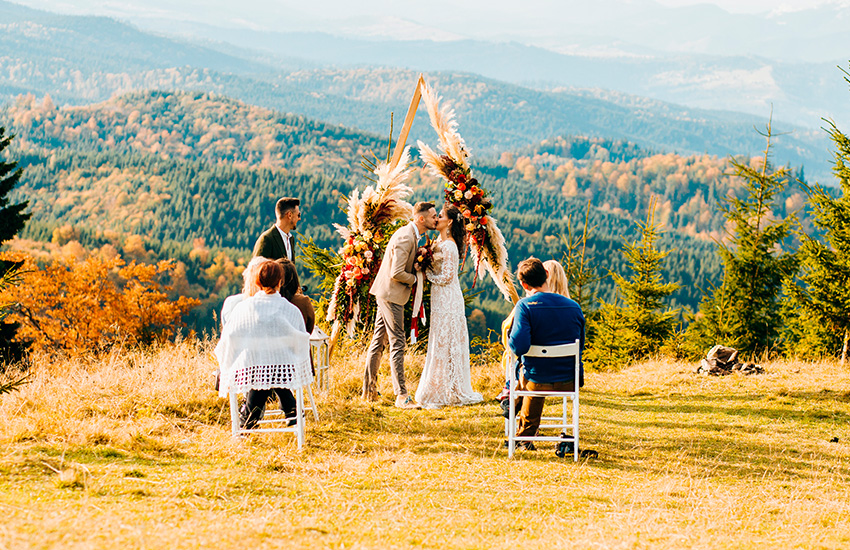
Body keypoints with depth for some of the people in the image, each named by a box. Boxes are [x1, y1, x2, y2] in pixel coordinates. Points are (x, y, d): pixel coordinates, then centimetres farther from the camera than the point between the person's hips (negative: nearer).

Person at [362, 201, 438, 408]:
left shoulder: (412, 235, 10)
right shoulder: (405, 238, -22)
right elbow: (396, 273, -26)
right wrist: (415, 279, -9)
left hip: (385, 294, 11)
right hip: (391, 294, -11)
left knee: (379, 341, 15)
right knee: (397, 344, -8)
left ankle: (369, 389, 24)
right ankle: (401, 395, -6)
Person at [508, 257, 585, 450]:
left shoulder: (525, 306, -15)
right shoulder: (574, 306, -2)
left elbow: (519, 346, -25)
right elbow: (580, 346, 10)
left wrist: (510, 340, -2)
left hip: (536, 381, -3)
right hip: (570, 382, 3)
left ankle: (524, 438, 49)